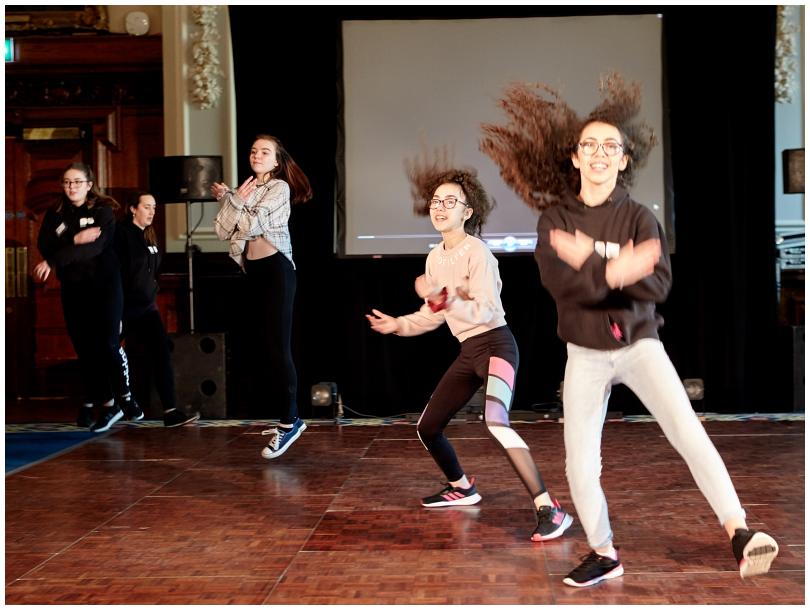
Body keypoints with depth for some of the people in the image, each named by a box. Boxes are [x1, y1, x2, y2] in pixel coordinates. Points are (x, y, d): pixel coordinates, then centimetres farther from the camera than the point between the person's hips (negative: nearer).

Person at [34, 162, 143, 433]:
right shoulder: (54, 214, 8)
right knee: (85, 349, 3)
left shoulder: (103, 211, -4)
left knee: (108, 344, -8)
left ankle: (125, 397, 12)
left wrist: (52, 262, -24)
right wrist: (74, 239, -23)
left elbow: (95, 246, -18)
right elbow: (45, 245, -5)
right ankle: (107, 404, 12)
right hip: (73, 289, 4)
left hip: (104, 285, -4)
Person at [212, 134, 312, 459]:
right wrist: (229, 200, -6)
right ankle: (286, 416, 18)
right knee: (262, 349, 9)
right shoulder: (245, 189, 14)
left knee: (277, 348, -13)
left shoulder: (279, 188, -6)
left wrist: (231, 198, -4)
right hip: (253, 272, 8)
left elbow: (252, 225, -16)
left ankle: (290, 421, -11)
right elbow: (222, 231, 4)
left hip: (276, 269, -8)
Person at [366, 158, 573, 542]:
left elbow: (486, 311, -24)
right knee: (427, 427, 15)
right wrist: (399, 325, 11)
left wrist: (443, 296, -35)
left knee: (496, 422, -33)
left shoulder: (477, 252, -14)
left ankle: (548, 509, -29)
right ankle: (462, 488, 41)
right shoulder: (435, 258, 10)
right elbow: (434, 315, 21)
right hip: (468, 351, 9)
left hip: (495, 344, -9)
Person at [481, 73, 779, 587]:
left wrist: (590, 263, -23)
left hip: (639, 344, -1)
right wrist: (617, 270, -29)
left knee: (688, 432, -21)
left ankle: (740, 532, -19)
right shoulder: (554, 217, -2)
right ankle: (604, 554, 23)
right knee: (580, 467, 3)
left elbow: (659, 284, -15)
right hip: (585, 355, 1)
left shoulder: (639, 217, -3)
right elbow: (559, 282, -17)